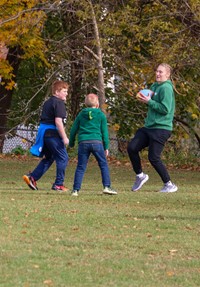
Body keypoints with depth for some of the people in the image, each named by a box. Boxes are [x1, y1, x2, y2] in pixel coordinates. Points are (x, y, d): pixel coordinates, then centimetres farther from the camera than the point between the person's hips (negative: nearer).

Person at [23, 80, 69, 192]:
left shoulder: (48, 102, 18)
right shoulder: (59, 103, -12)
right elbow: (58, 121, -20)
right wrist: (64, 137, -18)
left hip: (44, 132, 9)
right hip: (53, 133, -9)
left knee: (49, 158, 18)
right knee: (63, 158, 0)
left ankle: (32, 177, 11)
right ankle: (58, 184, 1)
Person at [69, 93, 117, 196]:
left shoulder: (81, 115, 14)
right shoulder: (101, 115, 8)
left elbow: (73, 130, 16)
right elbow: (104, 132, 8)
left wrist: (71, 144, 28)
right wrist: (106, 147, 13)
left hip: (83, 143, 2)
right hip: (97, 142, -2)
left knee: (80, 167, 4)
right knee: (104, 165, 8)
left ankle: (76, 190, -1)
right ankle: (107, 187, 0)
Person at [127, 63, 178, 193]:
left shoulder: (166, 88, -13)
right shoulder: (154, 86, 15)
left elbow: (165, 109, -20)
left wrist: (149, 101, -16)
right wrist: (145, 99, 2)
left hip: (161, 128, -9)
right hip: (149, 127, 9)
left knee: (154, 157, -9)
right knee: (132, 148, 0)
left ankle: (170, 185, 4)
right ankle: (140, 176, 15)